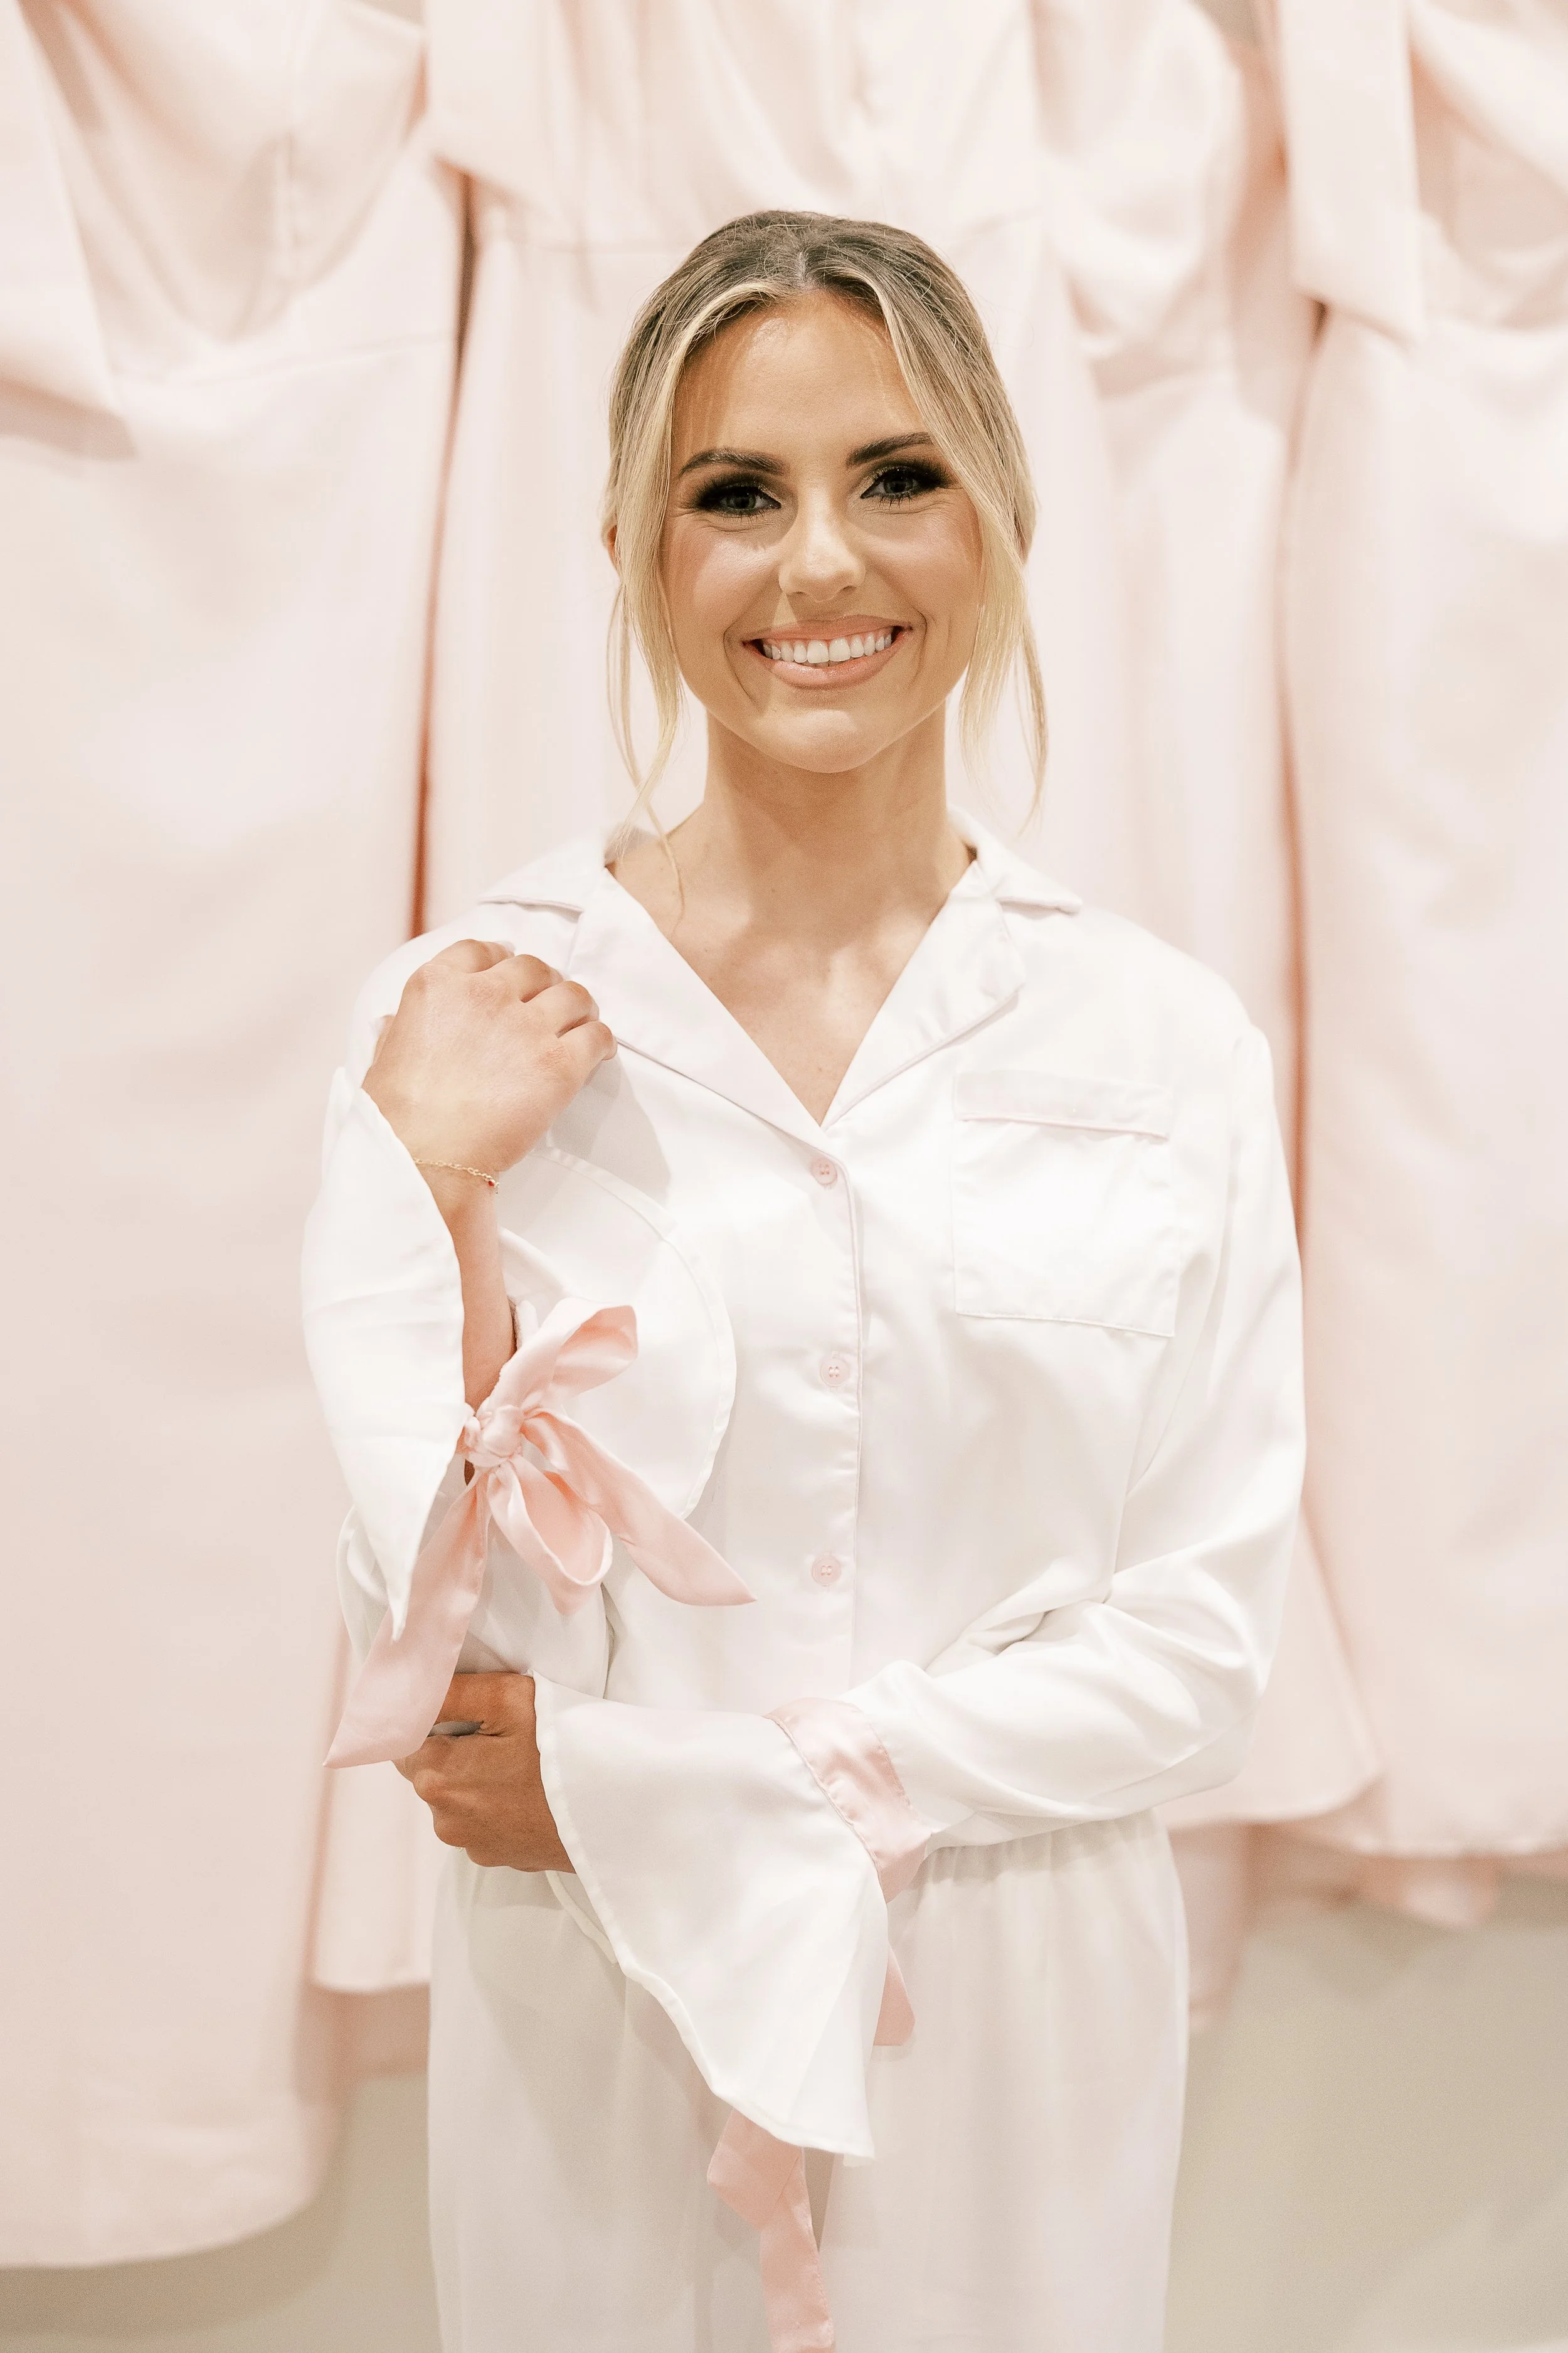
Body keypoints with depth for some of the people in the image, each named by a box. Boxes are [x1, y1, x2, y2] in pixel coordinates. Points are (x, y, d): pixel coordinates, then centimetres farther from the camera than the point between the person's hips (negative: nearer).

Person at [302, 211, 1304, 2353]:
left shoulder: (1167, 1044, -7)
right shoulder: (469, 1019, -9)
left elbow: (1196, 1655, -8)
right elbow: (436, 1662, -9)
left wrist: (647, 1781, -13)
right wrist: (437, 1192, -21)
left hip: (1018, 2033, 1)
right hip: (593, 2037, 0)